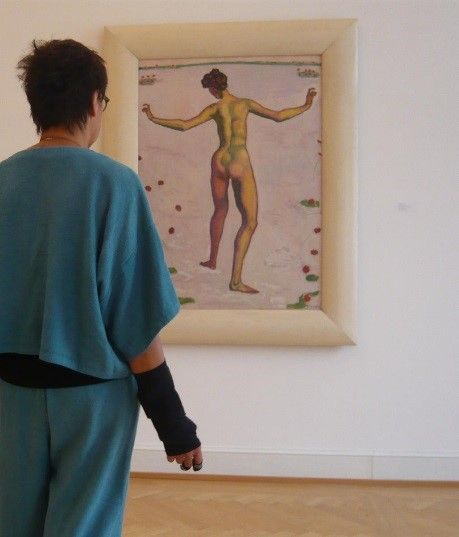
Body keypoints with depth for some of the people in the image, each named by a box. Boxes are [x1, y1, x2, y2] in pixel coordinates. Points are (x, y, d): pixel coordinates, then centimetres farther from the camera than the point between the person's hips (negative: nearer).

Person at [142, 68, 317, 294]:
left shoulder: (214, 108, 1)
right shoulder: (246, 103, 1)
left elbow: (184, 125, -7)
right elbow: (279, 116, 1)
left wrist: (154, 118, 2)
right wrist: (306, 106, 13)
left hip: (219, 161, 3)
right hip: (240, 164, -3)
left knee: (220, 210, 28)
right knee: (250, 222, -3)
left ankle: (213, 260, 42)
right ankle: (235, 279, -13)